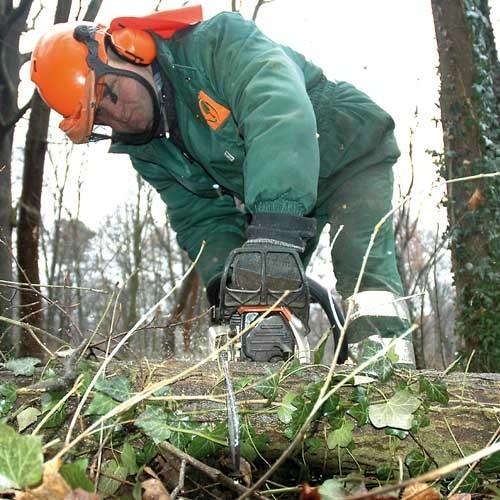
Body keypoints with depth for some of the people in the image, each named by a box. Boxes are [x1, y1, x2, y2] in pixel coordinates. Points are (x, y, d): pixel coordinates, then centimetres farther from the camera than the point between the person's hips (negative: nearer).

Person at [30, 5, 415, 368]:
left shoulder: (216, 41, -28)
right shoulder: (147, 149, -5)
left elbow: (277, 110, -45)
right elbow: (200, 218, -5)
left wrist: (275, 222, -57)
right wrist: (224, 277, -27)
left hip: (351, 154, -7)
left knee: (365, 269, -26)